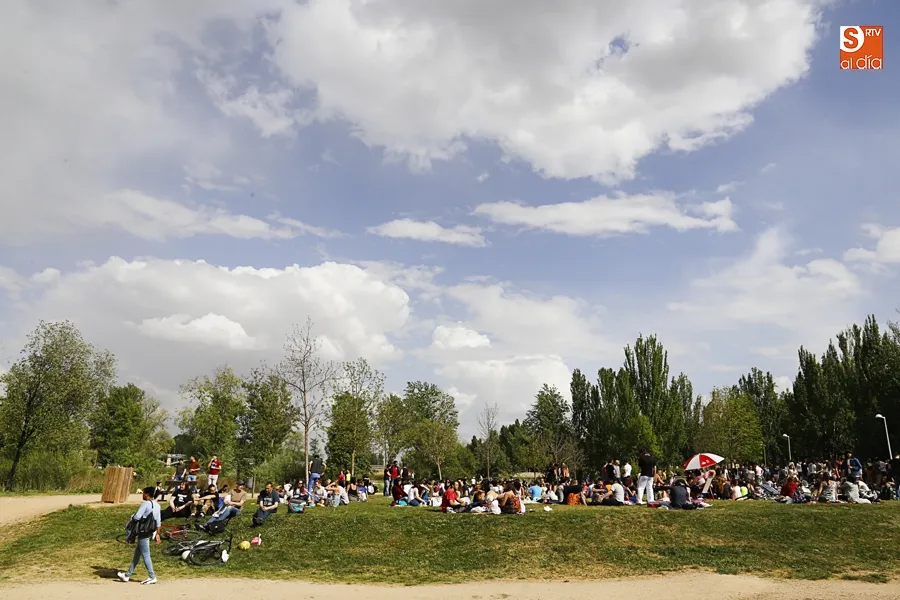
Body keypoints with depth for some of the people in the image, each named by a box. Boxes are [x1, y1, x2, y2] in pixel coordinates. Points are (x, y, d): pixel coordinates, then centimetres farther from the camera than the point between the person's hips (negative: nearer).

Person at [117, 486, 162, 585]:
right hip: (150, 532, 9)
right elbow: (158, 521, 13)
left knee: (145, 555, -2)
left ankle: (152, 577, 3)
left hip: (144, 532, -9)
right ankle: (127, 575, 29)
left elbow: (137, 517, -24)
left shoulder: (145, 503, -16)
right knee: (137, 554, 18)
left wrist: (132, 516, -1)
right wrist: (157, 534, 19)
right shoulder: (156, 505, 10)